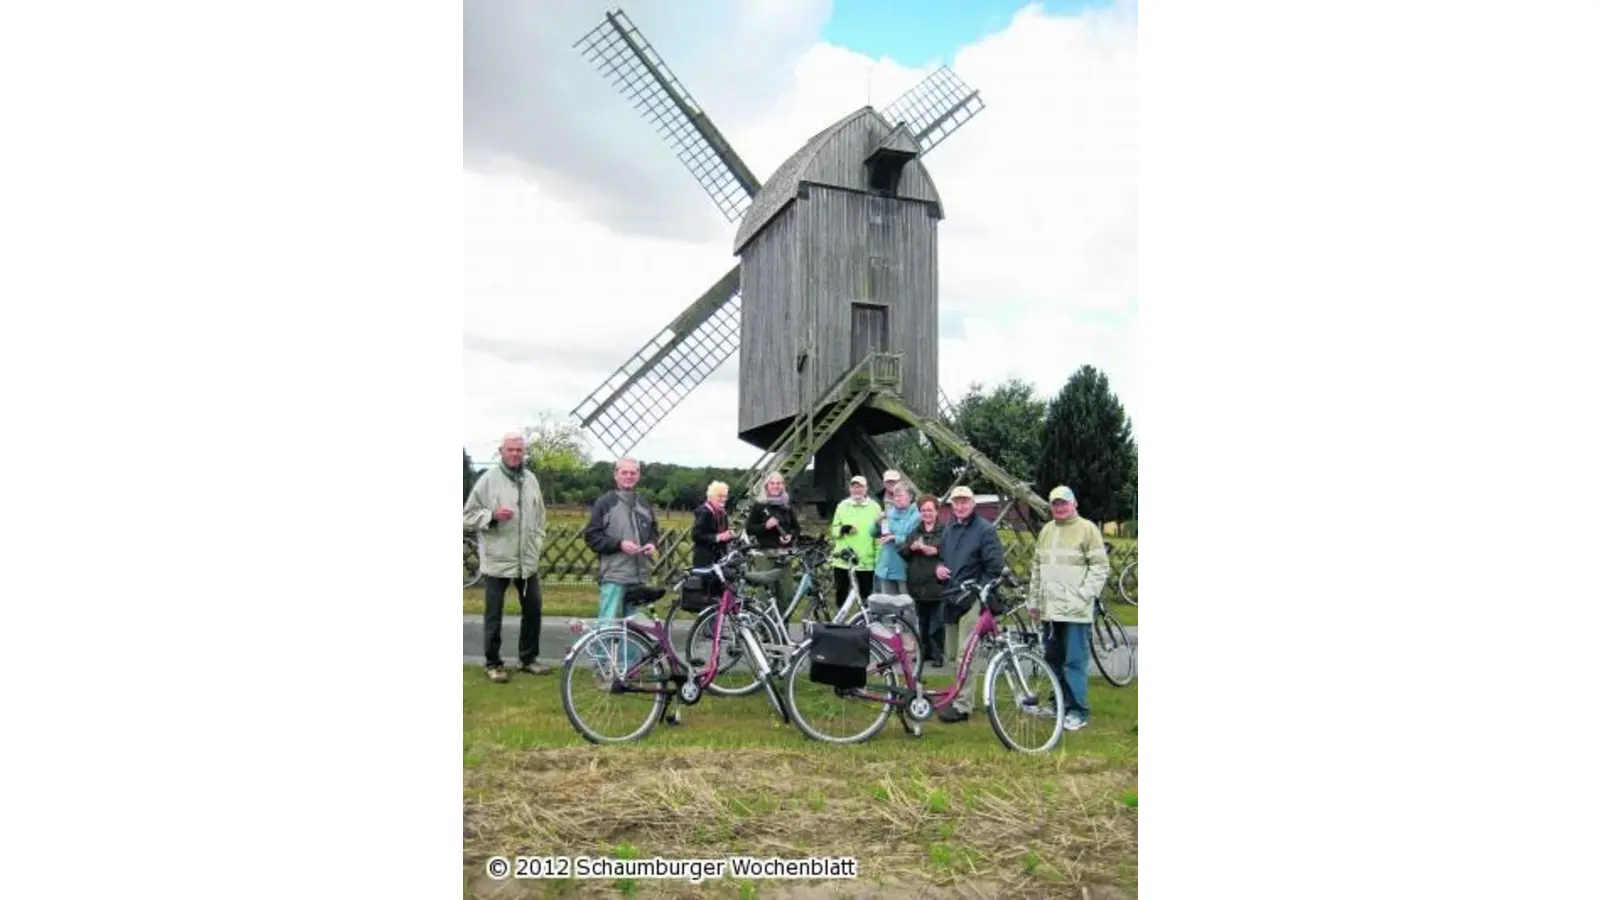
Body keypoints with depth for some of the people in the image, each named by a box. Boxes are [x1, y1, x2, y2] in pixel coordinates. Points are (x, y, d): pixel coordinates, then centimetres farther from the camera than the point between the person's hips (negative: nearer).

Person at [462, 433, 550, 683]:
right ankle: (493, 663, 18)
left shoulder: (531, 480, 7)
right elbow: (468, 516, -6)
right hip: (497, 560, -5)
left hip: (527, 560, 5)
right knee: (494, 614, 4)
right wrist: (493, 515, -21)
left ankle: (528, 658, 27)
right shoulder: (488, 479, -8)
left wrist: (537, 544, 8)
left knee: (533, 608, 11)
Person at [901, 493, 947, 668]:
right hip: (918, 584, 5)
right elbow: (902, 552, 9)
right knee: (922, 622, 13)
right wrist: (912, 547, -9)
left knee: (936, 624, -2)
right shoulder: (914, 532, 15)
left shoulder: (944, 531, -3)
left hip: (937, 585, -5)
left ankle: (937, 655, 7)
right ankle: (925, 651, 24)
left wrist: (936, 550, -20)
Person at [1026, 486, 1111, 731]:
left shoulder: (1087, 529, -3)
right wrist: (1033, 600, 18)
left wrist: (1084, 596, -15)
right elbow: (1037, 568, 21)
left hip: (1075, 609, -6)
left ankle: (1078, 711, 2)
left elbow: (1101, 567, -8)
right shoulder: (1046, 530, 16)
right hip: (1050, 608, 6)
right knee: (1053, 659, 12)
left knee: (1074, 661, -5)